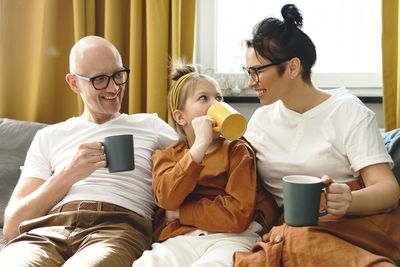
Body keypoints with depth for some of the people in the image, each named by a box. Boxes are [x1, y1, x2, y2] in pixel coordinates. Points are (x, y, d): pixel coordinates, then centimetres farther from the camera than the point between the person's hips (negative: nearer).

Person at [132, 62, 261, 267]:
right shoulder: (166, 155, 20)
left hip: (229, 239, -1)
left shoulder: (237, 150, 13)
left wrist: (180, 213, -1)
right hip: (180, 239, 2)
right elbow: (166, 199, -5)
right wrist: (200, 145, -11)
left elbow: (239, 214, -2)